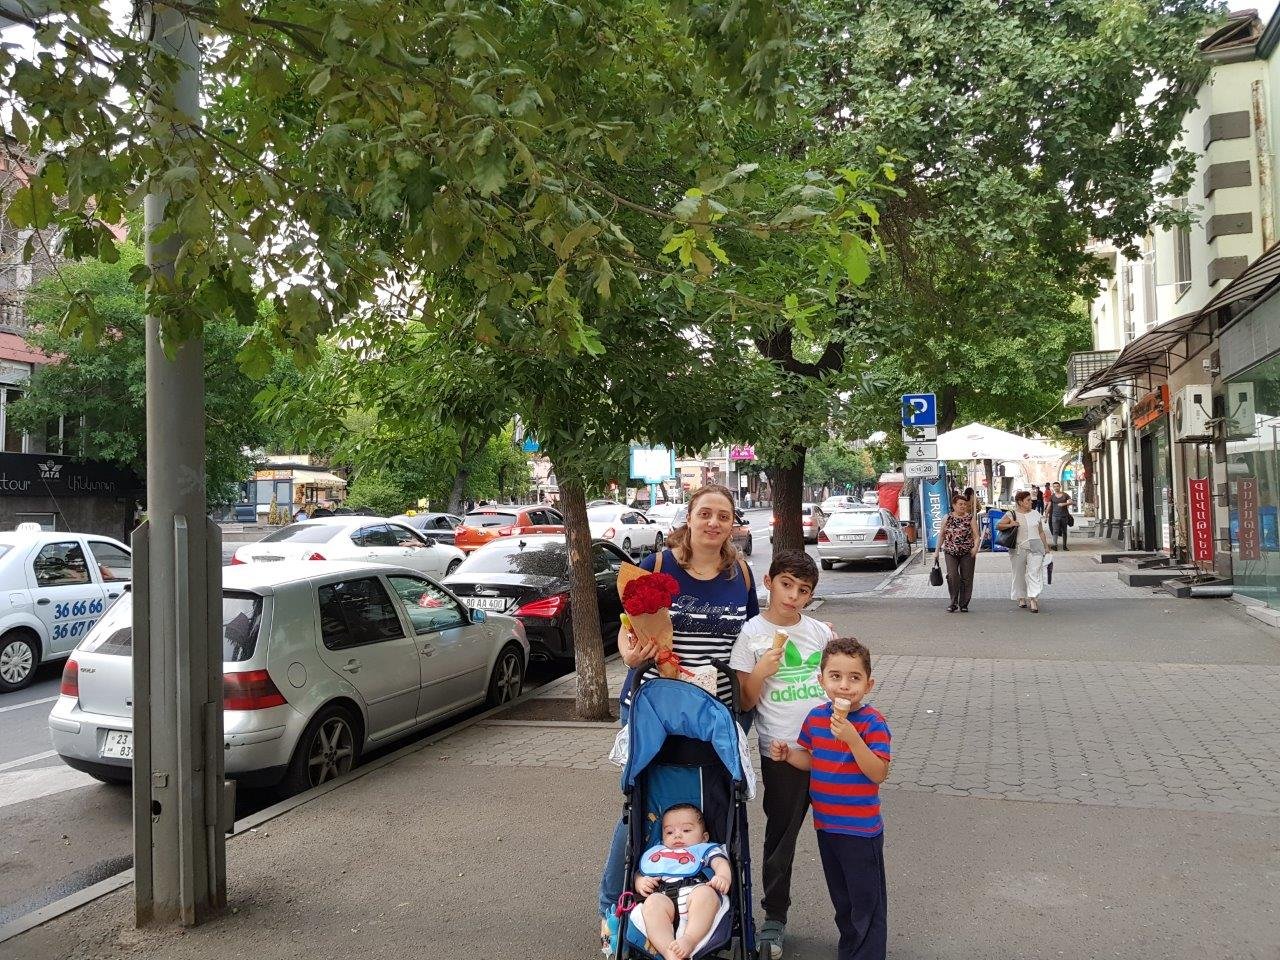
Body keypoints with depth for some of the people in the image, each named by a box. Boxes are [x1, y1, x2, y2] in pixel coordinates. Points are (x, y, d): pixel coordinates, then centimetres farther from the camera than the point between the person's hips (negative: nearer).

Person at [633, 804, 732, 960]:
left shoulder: (706, 849, 32)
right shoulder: (654, 853, 41)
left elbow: (721, 863, 12)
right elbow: (639, 873, 33)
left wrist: (723, 876, -13)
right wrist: (640, 883, 6)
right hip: (663, 896, 1)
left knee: (705, 893, -36)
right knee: (652, 902, -35)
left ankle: (690, 940, -47)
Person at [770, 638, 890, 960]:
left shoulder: (873, 722, -19)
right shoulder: (816, 717, -1)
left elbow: (878, 774, -25)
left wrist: (852, 737, -35)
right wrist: (787, 754, -7)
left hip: (861, 830, -6)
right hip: (826, 825, 6)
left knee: (866, 904, 8)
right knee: (841, 900, 24)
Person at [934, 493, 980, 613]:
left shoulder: (970, 518, 5)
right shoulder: (947, 518, 7)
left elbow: (977, 536, 1)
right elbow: (942, 535, 13)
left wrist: (975, 547, -17)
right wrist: (937, 551, 11)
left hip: (967, 553, 0)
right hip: (950, 552, 0)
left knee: (966, 578, 2)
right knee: (952, 576, -14)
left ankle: (963, 604, 13)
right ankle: (953, 603, -3)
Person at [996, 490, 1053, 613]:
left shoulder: (1036, 514, 13)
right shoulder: (1011, 514, 1)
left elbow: (1041, 532, 19)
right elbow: (998, 525, -6)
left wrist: (1046, 547, 18)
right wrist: (1010, 525, -21)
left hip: (1035, 547, 1)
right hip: (1018, 548, -1)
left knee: (1034, 572, -12)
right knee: (1019, 574, 7)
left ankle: (1033, 599, -18)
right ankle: (1021, 598, 22)